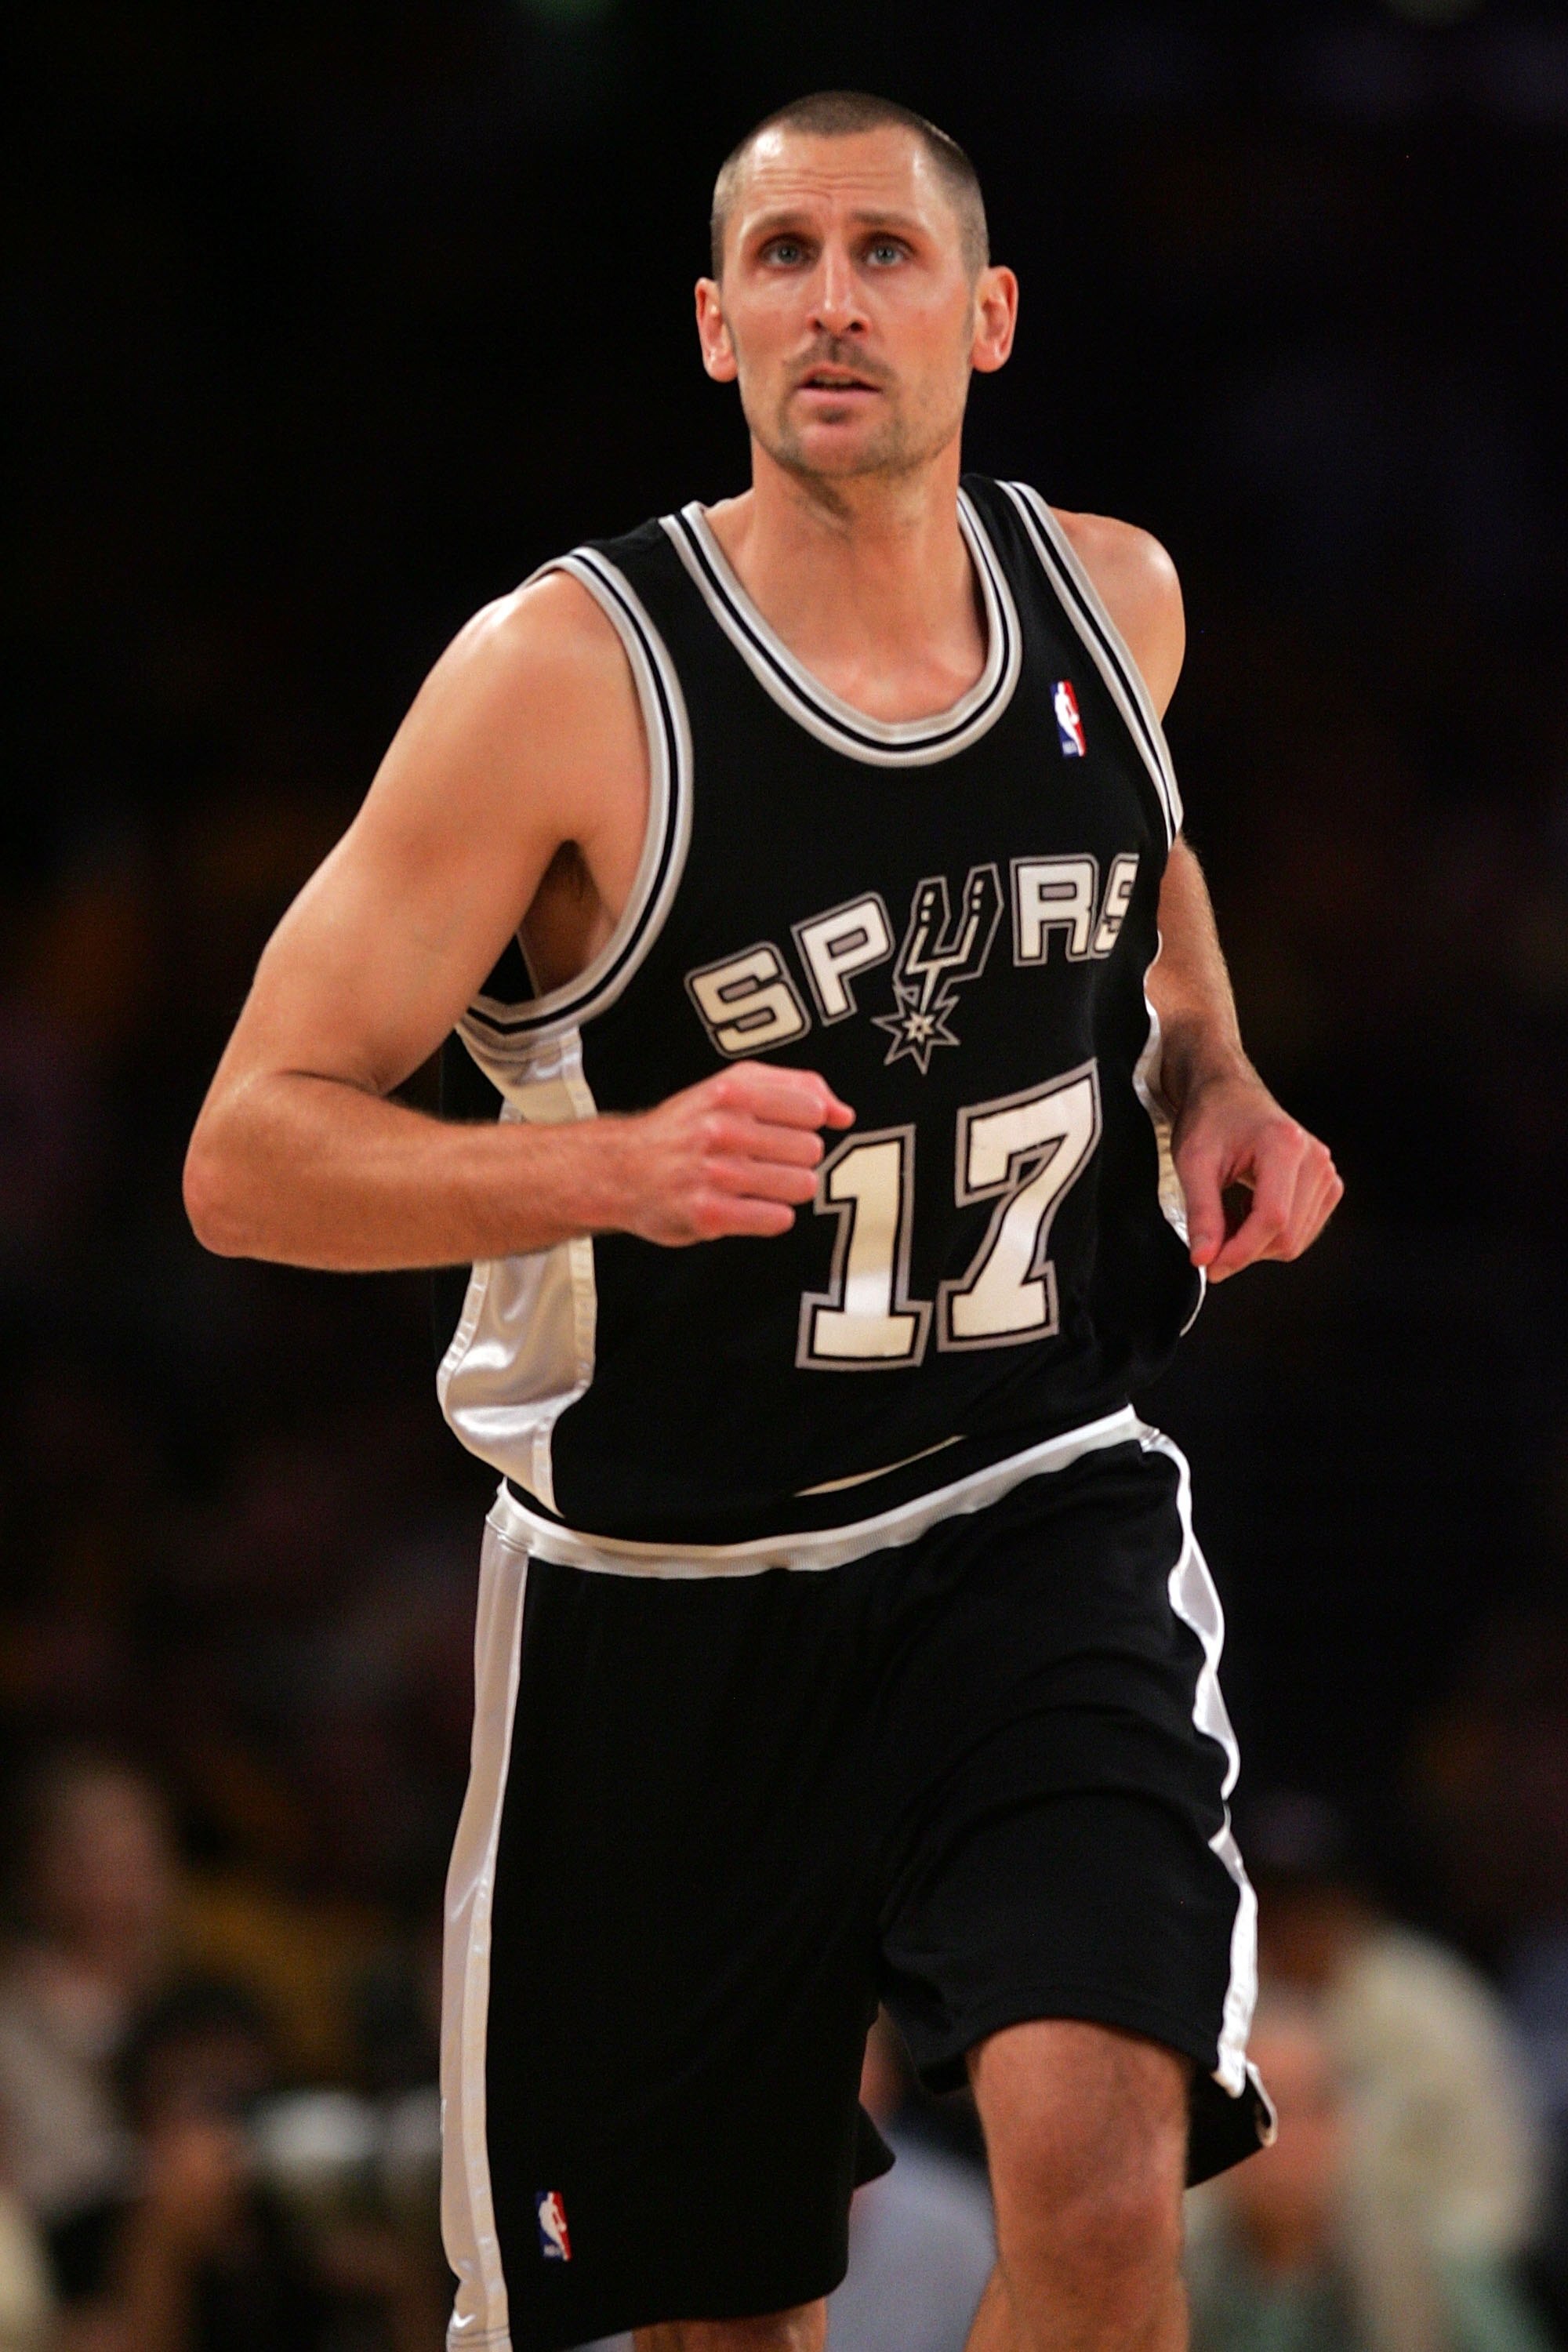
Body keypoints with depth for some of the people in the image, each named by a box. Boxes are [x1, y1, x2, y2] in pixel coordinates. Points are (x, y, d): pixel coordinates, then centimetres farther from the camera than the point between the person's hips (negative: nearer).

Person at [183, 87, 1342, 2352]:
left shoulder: (1112, 597, 0)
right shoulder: (564, 677, -15)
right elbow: (247, 1159, -15)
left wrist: (1214, 1078, 5)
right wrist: (619, 1164, -31)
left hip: (1042, 1511, 2)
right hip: (667, 1589, -2)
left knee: (1100, 2168, -23)